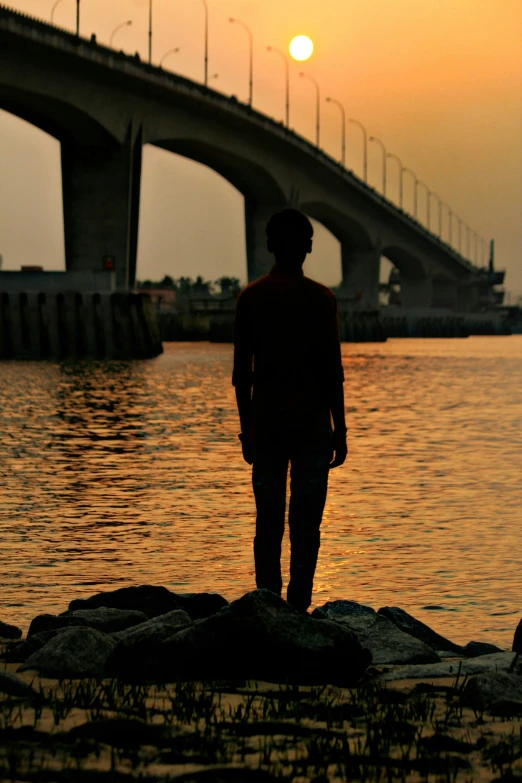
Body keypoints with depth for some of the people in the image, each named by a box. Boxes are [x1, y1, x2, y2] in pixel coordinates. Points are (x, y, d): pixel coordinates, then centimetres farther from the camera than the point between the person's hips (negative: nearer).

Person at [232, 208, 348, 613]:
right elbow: (333, 373, -6)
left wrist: (246, 428, 14)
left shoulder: (250, 298, 3)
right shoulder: (321, 299, -5)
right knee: (305, 525, 0)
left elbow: (241, 373, 6)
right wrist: (340, 431, 1)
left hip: (265, 425, 3)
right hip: (311, 426, -3)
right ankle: (297, 610, -4)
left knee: (267, 525, 7)